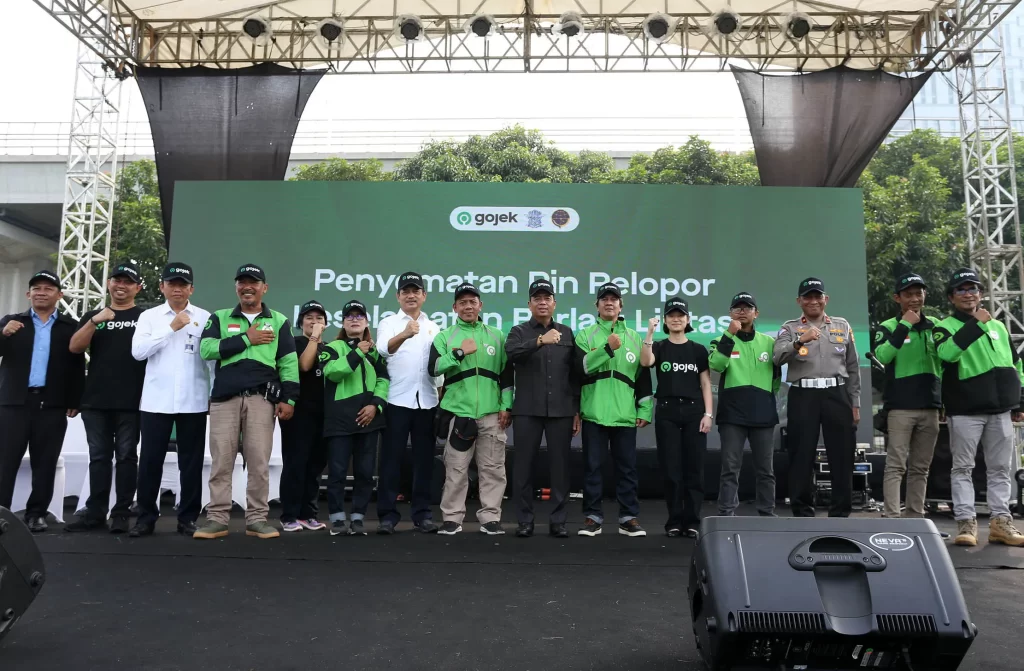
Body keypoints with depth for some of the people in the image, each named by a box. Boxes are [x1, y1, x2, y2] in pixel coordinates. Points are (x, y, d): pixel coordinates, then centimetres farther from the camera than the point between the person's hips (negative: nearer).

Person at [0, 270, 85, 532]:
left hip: (53, 404, -1)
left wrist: (75, 402, -3)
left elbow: (78, 366, 3)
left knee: (45, 463, 5)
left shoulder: (70, 327, 6)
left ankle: (36, 513, 13)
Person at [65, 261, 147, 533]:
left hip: (131, 401, -3)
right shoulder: (92, 316, 15)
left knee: (126, 456, 0)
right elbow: (75, 347, 2)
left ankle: (121, 514, 5)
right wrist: (95, 321, -12)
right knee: (99, 456, 7)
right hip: (96, 400, 3)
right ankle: (95, 513, 13)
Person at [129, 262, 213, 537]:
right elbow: (138, 351, -8)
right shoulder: (149, 316, 6)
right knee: (150, 460, 5)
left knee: (191, 462, 6)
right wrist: (172, 327, -10)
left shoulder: (205, 317, 4)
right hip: (156, 401, 0)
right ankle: (146, 517, 16)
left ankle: (188, 517, 15)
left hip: (193, 402, 0)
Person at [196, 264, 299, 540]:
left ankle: (257, 519, 7)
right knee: (221, 460, 1)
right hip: (225, 397, 1)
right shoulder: (220, 318, 14)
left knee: (259, 461, -1)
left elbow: (289, 363, 7)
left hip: (262, 398, -1)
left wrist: (289, 398, -2)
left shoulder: (278, 321, 13)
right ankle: (217, 519, 8)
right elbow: (206, 349, -4)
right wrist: (246, 339, -7)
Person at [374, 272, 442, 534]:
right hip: (396, 400, -3)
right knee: (392, 458, -1)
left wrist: (442, 395, 10)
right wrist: (404, 334, -40)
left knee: (424, 459, 7)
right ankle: (387, 515, 6)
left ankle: (422, 514, 15)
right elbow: (384, 349, -21)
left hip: (427, 401, 3)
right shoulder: (388, 323, 1)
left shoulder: (434, 328, 14)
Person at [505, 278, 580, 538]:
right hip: (527, 410, -1)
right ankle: (525, 521, 12)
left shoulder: (566, 333, 12)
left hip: (561, 410, 2)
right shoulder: (519, 332, 6)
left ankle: (558, 521, 13)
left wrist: (578, 410, 6)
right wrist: (540, 341, -32)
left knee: (560, 465, 4)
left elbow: (575, 374, 11)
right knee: (524, 465, 2)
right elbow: (511, 353, -18)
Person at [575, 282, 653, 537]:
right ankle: (593, 517, 12)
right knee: (592, 466, 3)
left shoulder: (634, 338, 12)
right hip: (594, 413, -1)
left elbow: (644, 377, 12)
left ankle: (628, 518, 14)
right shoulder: (585, 335, 6)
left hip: (625, 414, 2)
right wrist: (607, 348, -19)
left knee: (627, 467, 5)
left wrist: (644, 410, 5)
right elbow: (581, 367, -10)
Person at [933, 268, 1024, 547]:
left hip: (1000, 410, 5)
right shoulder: (945, 327, 0)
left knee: (1000, 468, 7)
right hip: (965, 411, -5)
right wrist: (976, 324, -23)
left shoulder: (998, 326, 17)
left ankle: (1000, 521, 14)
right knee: (963, 468, -2)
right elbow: (948, 353, -23)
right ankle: (966, 522, 0)